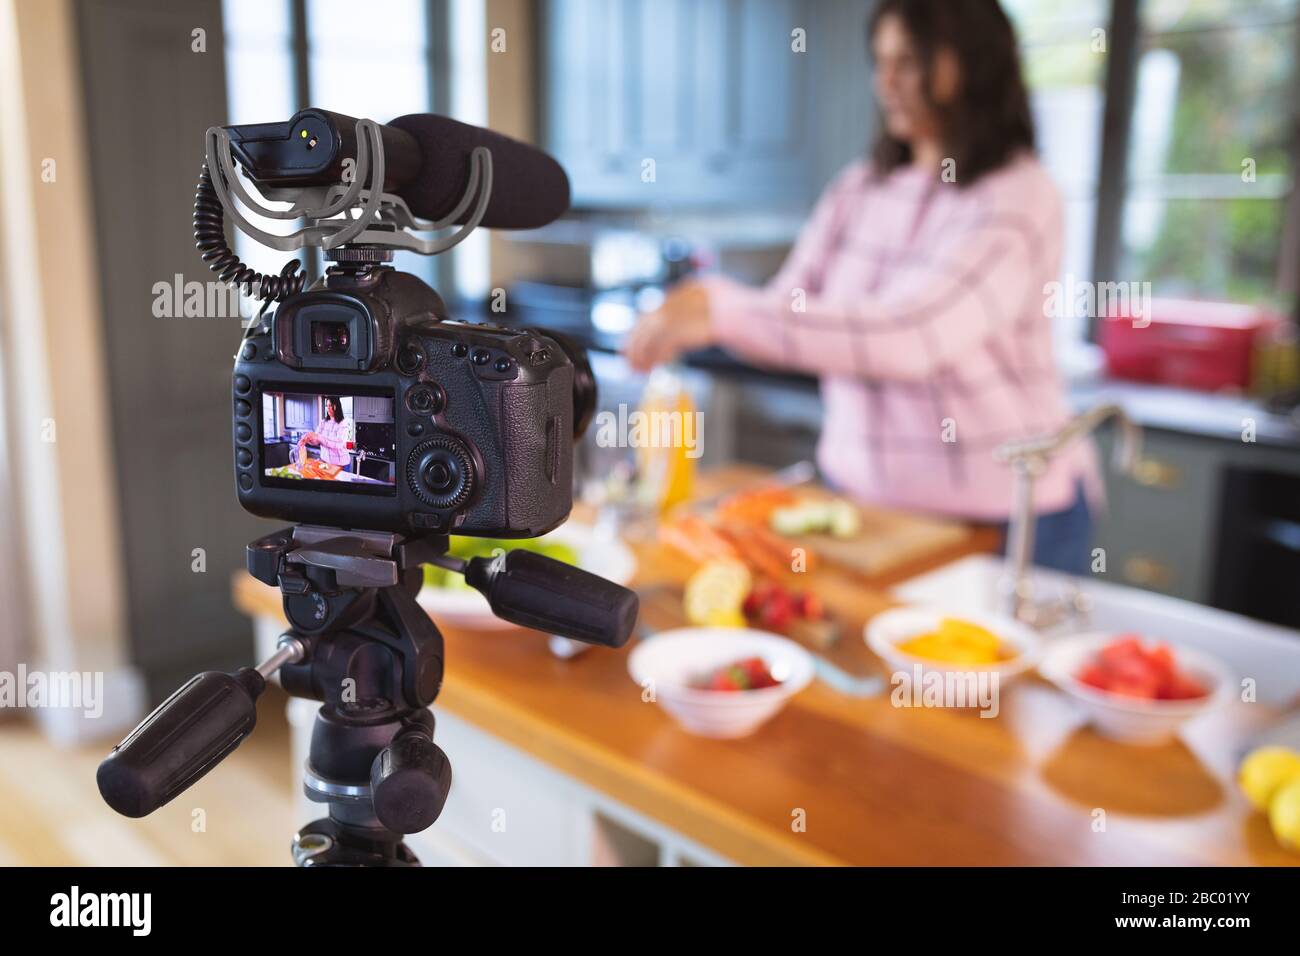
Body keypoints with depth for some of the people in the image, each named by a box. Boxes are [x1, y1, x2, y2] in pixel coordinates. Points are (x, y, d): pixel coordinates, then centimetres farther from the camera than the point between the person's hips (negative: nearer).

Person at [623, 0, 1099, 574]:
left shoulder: (1018, 199, -16)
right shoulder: (856, 192, 4)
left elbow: (912, 336, -31)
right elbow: (789, 311, 2)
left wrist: (723, 309, -35)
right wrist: (687, 319, -19)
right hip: (857, 489, 5)